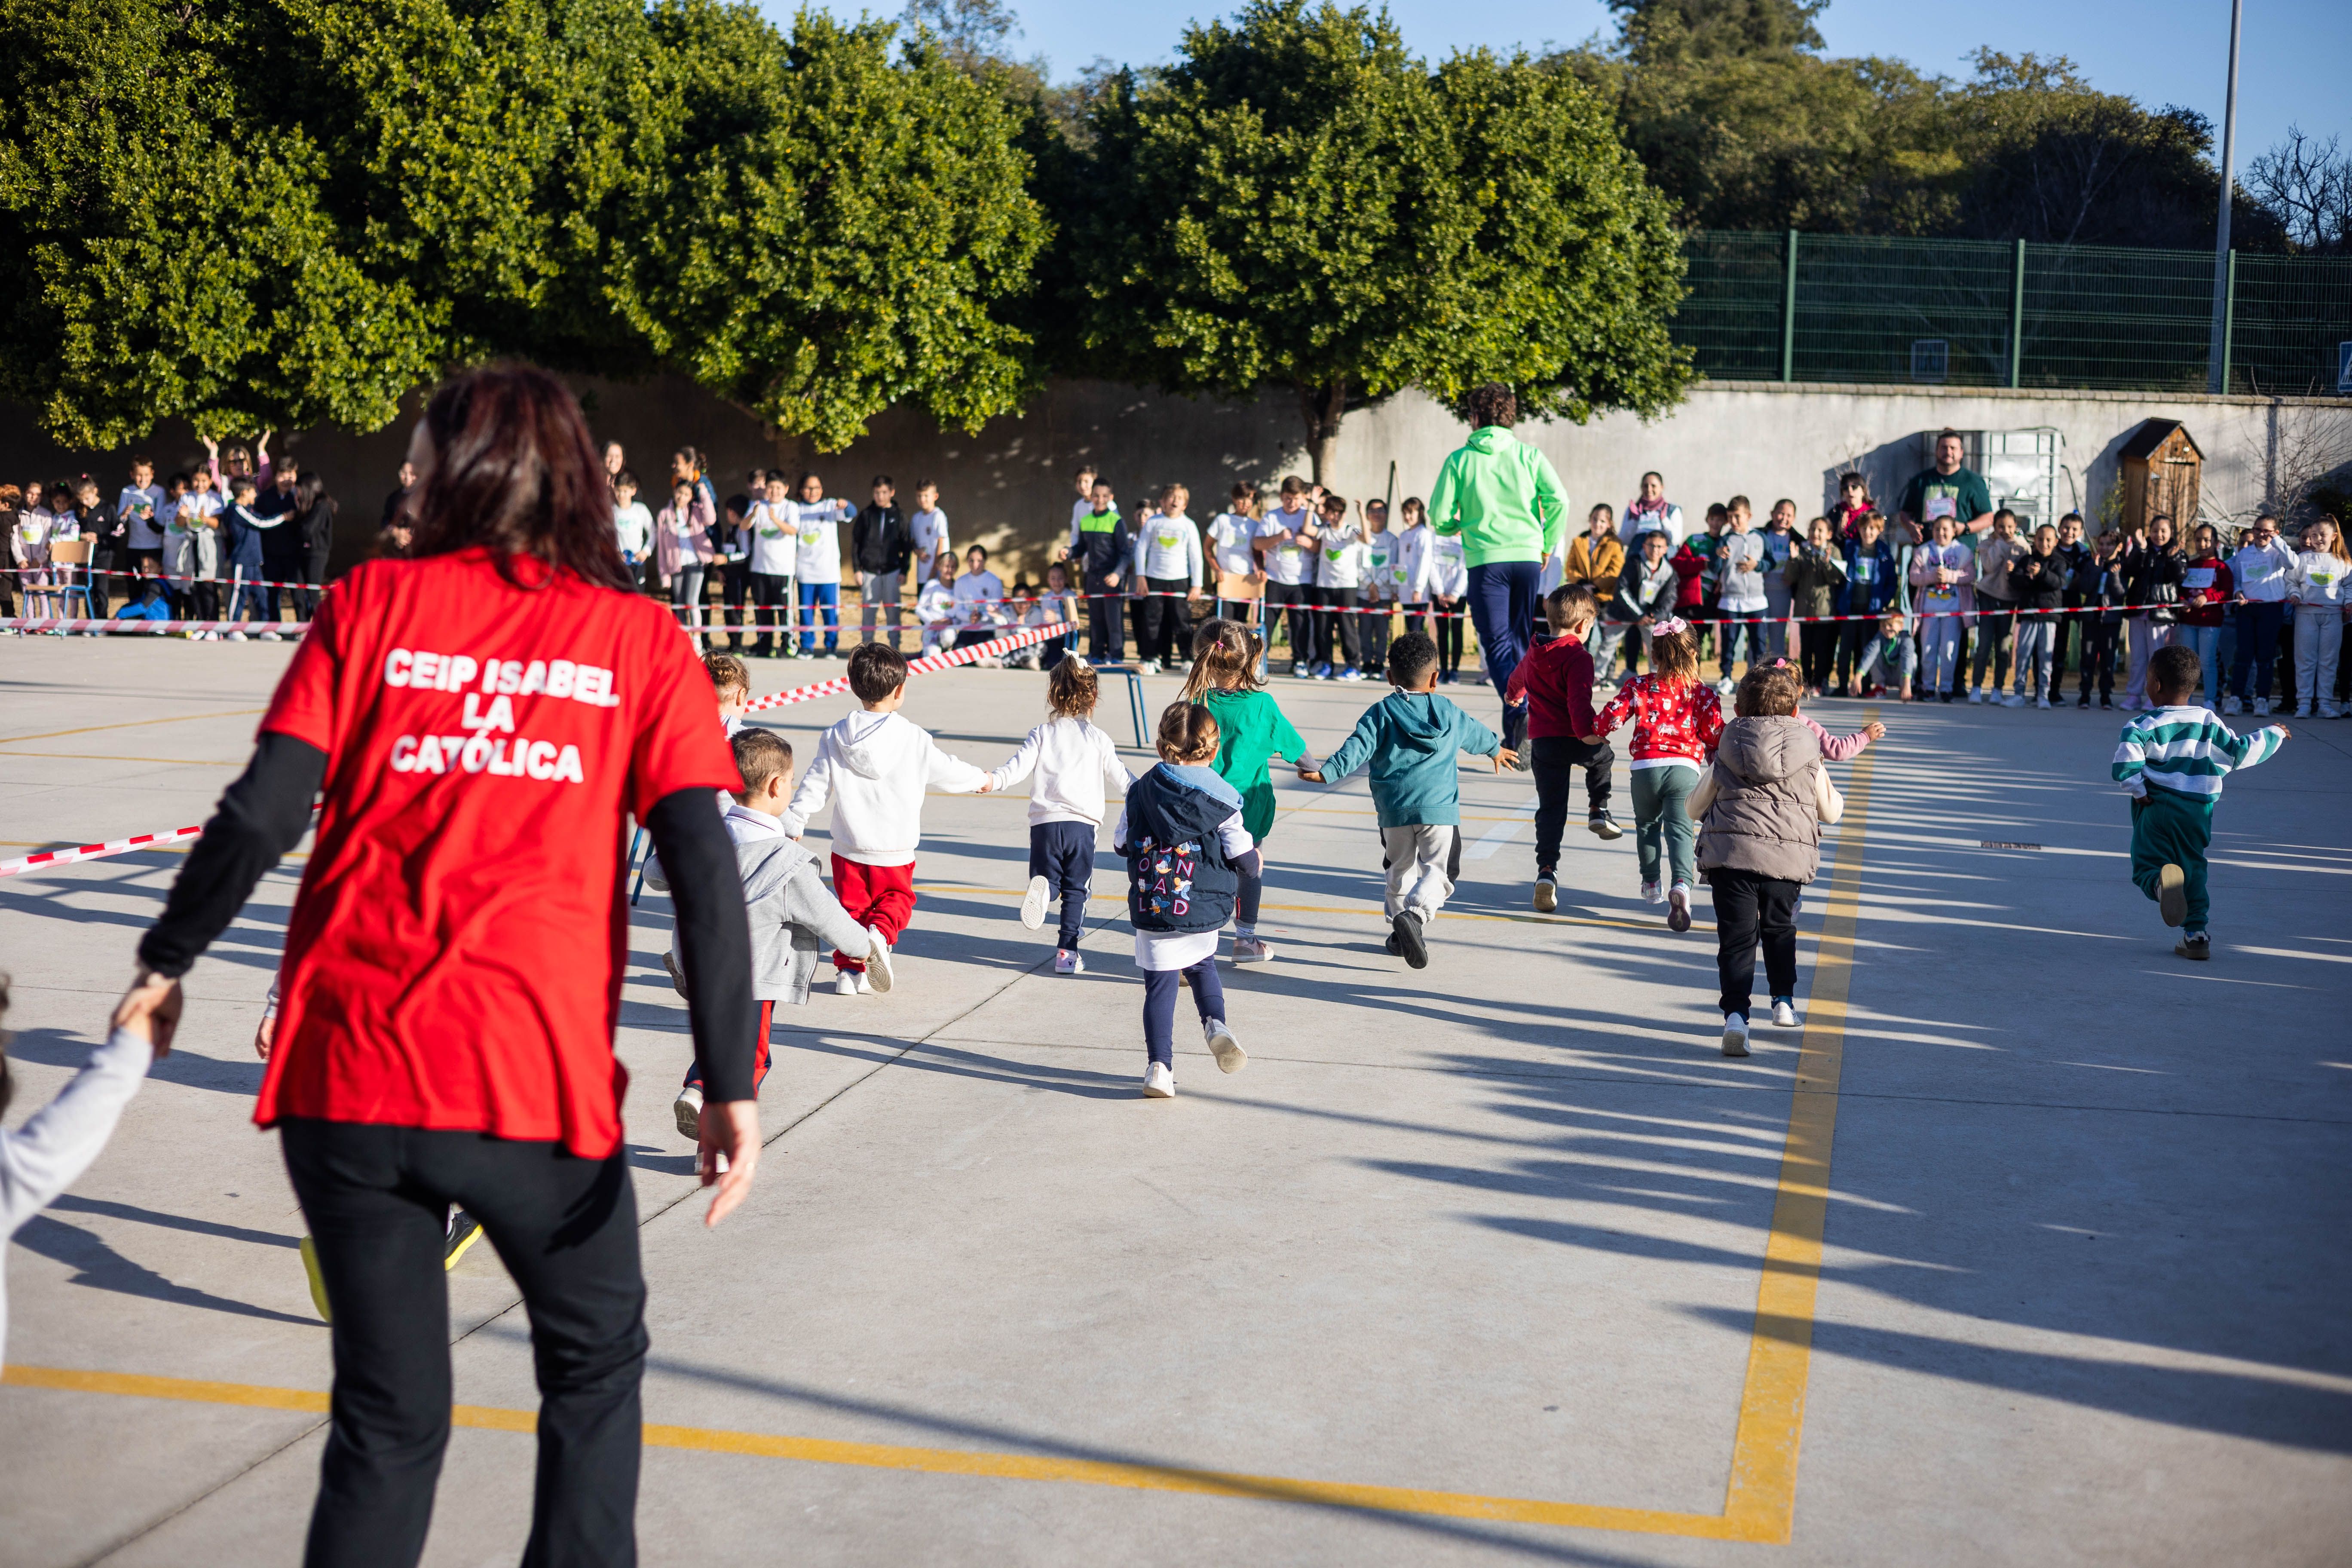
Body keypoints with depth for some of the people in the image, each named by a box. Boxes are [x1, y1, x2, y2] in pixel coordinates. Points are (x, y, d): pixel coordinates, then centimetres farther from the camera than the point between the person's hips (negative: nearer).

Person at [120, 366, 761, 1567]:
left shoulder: (373, 602, 4)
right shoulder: (638, 637, 4)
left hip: (346, 1066, 1)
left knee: (388, 1417, 14)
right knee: (594, 1359, 23)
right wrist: (729, 1085, -6)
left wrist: (163, 964, 11)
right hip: (538, 1071, -1)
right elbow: (703, 864, -6)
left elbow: (263, 813, -3)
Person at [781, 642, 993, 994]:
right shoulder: (914, 739, -8)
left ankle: (849, 970, 9)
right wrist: (980, 779, 26)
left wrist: (794, 824, 9)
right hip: (895, 850, -2)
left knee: (852, 906, 14)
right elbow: (947, 770, 6)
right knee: (895, 898, 14)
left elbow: (815, 786, -1)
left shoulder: (836, 737, -3)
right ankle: (881, 933, -15)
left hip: (848, 849, 2)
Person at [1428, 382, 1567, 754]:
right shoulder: (1529, 455, 6)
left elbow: (1440, 517, 0)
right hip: (1528, 557, 3)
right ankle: (1514, 736, 15)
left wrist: (1459, 528, 23)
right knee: (1523, 642, 13)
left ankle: (1519, 711, -28)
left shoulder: (1461, 460, 2)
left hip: (1486, 559, -3)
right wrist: (1547, 544, 9)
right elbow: (1559, 500, -5)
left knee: (1498, 643, -3)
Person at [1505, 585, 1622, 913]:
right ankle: (1598, 811, 27)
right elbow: (1579, 700, -25)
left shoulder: (1534, 654, 12)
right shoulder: (1578, 658, -11)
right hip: (1574, 741, -5)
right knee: (1603, 755, 31)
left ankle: (1547, 870, -5)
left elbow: (1518, 679, 35)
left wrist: (1516, 695, 56)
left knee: (1550, 809, 6)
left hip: (1542, 741, 5)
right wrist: (1587, 731, -25)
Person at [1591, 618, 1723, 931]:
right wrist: (1713, 753, 23)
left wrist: (1592, 730, 20)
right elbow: (1714, 730, 1)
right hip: (1685, 768, -1)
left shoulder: (1639, 686, 4)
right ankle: (1681, 884, -28)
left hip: (1646, 767, 1)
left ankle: (1651, 885, 32)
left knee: (1647, 825, 23)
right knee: (1679, 829, -3)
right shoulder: (1702, 692, 4)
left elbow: (1611, 717, 0)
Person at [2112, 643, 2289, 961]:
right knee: (2194, 869, 17)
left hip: (2157, 808, -4)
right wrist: (2271, 734, 23)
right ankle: (2196, 934, 14)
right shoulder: (2209, 721, 3)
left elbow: (2126, 761, -21)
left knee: (2147, 863, 1)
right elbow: (2239, 753, 7)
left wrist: (2139, 790, -6)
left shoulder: (2147, 724, -8)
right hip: (2199, 811, 4)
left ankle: (2162, 881, -36)